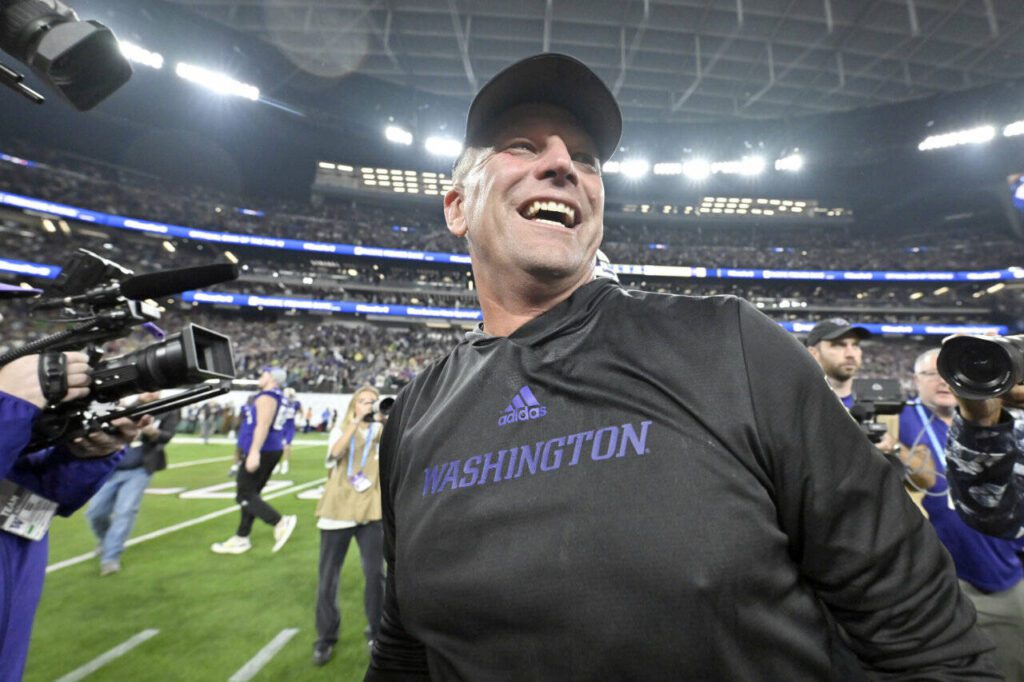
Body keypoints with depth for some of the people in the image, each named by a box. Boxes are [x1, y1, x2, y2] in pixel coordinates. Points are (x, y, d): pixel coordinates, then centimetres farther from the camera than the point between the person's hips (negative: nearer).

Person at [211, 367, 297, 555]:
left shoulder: (266, 396, -13)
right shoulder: (280, 397, 14)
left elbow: (263, 425, -22)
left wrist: (254, 452, -27)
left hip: (263, 451, -10)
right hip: (274, 449, 10)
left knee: (245, 494, -4)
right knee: (251, 493, 15)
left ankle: (281, 522, -11)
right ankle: (242, 538, 23)